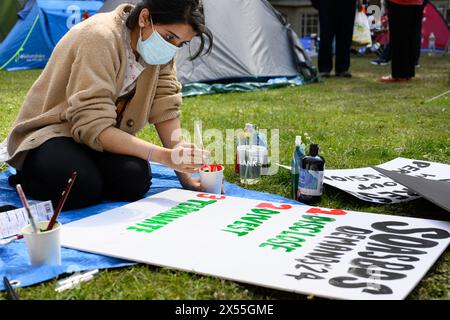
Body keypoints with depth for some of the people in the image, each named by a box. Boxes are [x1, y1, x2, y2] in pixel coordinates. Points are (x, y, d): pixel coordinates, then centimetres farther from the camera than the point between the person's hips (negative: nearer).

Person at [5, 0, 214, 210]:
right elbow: (92, 126, -32)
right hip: (51, 130, -5)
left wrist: (184, 173, -11)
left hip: (104, 137, 5)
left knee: (134, 179, -26)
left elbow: (165, 105, -6)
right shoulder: (100, 38, -28)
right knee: (82, 187, -34)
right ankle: (26, 177, -2)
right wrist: (164, 156, -38)